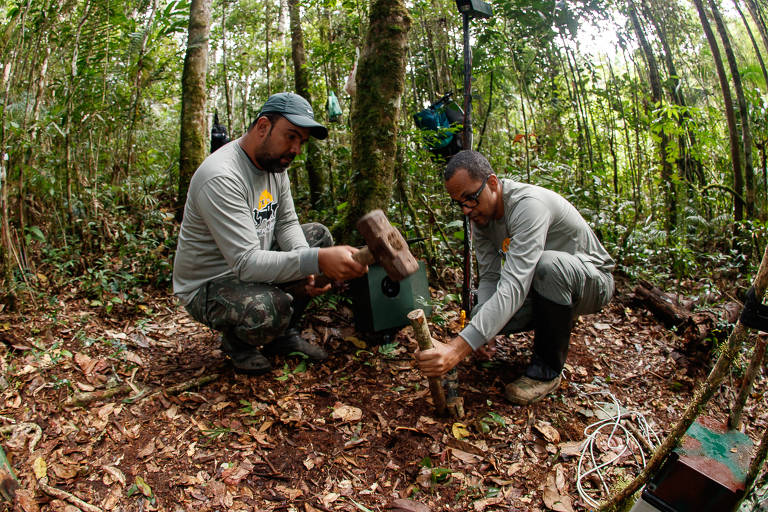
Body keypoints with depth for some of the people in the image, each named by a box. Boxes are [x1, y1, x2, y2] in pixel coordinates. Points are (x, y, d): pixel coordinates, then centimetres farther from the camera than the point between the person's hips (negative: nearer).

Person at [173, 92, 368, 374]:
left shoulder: (275, 162, 0)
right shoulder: (221, 178, -29)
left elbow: (287, 223, 3)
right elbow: (246, 263, -36)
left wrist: (305, 263, -17)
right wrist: (315, 260, -47)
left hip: (248, 262, 9)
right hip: (207, 286, -9)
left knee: (318, 235, 6)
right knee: (270, 308, -38)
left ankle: (284, 335, 8)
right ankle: (237, 340, 2)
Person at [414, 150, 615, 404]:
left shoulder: (529, 204, -33)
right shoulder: (480, 215, -7)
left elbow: (514, 285, -43)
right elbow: (490, 277, -6)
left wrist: (458, 348, -52)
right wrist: (482, 328, -27)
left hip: (593, 281, -7)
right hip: (544, 287, 7)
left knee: (549, 263, -39)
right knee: (484, 315, -13)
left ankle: (547, 370, -19)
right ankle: (556, 326, 14)